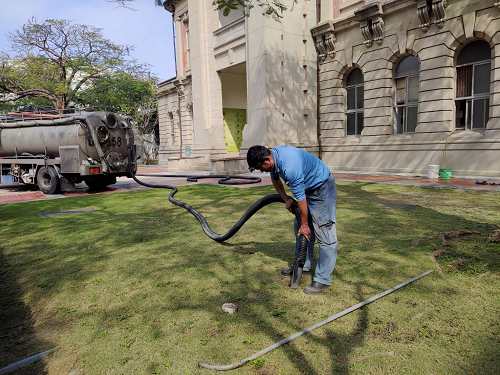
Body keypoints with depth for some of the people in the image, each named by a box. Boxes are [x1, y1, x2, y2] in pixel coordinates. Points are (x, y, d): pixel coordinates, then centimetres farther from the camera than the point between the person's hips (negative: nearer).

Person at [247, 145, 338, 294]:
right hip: (307, 187, 10)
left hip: (322, 187, -10)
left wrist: (304, 224, -15)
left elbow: (300, 198, -26)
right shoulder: (273, 154, -8)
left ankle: (323, 279, -6)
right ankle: (303, 265, 26)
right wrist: (286, 199, 6)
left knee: (325, 233, -9)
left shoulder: (290, 167, -36)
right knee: (300, 228, 13)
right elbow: (275, 178, 13)